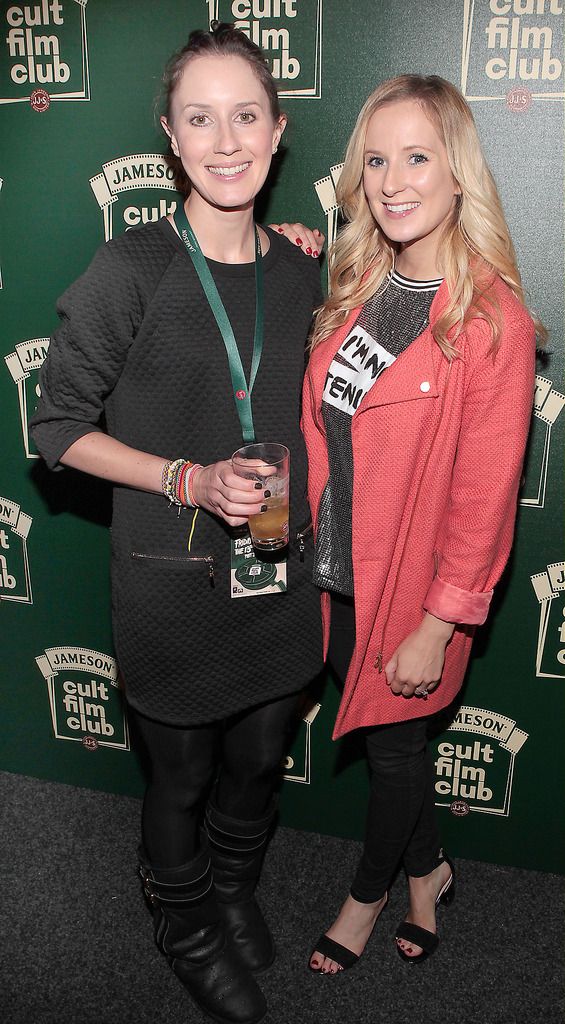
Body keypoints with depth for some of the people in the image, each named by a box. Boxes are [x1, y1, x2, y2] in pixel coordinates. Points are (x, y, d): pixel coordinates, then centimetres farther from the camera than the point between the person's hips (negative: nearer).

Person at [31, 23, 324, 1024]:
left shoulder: (299, 270, 2)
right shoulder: (132, 269, -13)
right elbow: (60, 427, -11)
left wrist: (317, 561, 10)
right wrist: (190, 480, -21)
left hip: (280, 576, 5)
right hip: (173, 585, -4)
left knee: (258, 763, 22)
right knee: (182, 777, 16)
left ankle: (235, 888, 52)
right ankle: (187, 926, 45)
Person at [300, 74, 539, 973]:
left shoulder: (492, 318, -19)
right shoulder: (357, 287, 1)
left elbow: (484, 494, -18)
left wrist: (440, 624, -15)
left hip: (416, 586, -5)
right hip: (339, 571, 6)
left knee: (395, 742, 17)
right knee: (386, 732, 22)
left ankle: (369, 895, 46)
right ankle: (427, 870, 50)